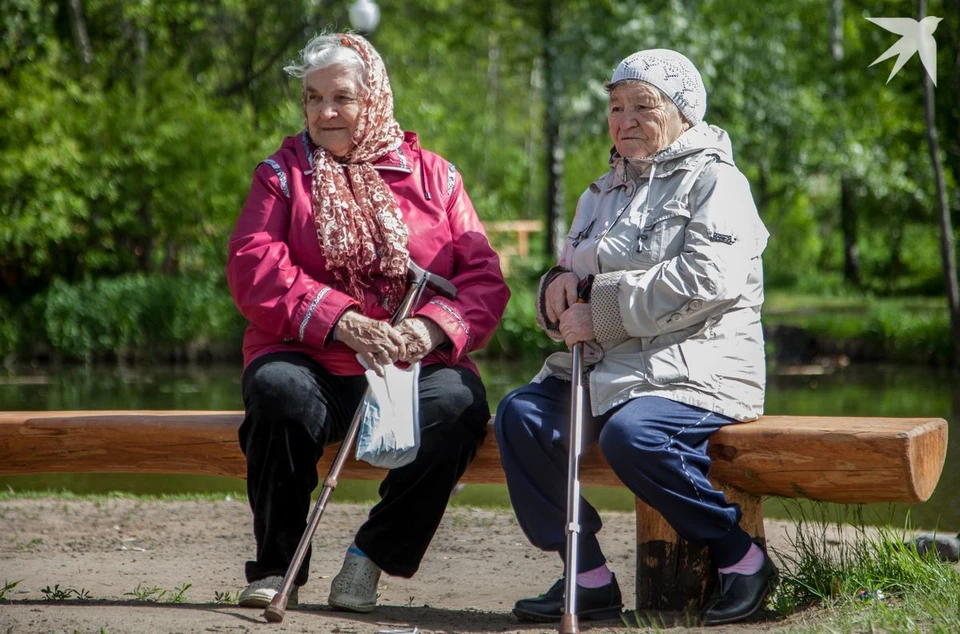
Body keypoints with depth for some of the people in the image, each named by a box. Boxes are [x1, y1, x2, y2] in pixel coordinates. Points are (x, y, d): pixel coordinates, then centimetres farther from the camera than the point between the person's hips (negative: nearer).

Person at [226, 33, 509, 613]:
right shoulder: (283, 173, 13)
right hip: (313, 363, -1)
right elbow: (254, 269, -4)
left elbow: (485, 281, 4)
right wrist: (340, 321, -19)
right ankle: (278, 565, -16)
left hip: (415, 366, 1)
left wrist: (431, 328, -17)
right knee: (278, 389, -35)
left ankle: (374, 554, -12)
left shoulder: (433, 176, 15)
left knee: (459, 402, -32)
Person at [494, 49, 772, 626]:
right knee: (521, 414, -16)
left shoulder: (713, 180, 0)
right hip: (612, 366, 7)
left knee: (631, 433, -34)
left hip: (700, 366, -7)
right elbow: (576, 301, 28)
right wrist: (561, 286, 2)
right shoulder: (604, 194, 24)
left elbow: (707, 279, -16)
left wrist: (602, 311, -16)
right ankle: (588, 577, -14)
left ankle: (742, 558, -16)